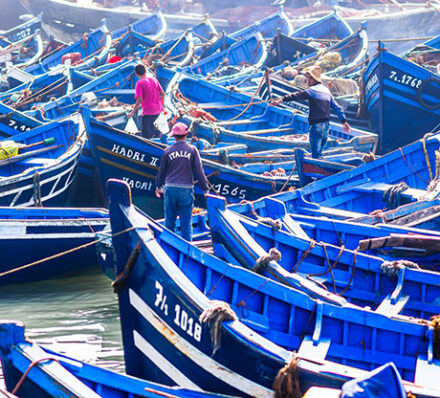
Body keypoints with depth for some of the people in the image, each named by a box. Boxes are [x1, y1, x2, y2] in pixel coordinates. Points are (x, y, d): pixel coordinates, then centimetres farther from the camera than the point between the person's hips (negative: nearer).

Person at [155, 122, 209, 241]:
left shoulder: (168, 151, 3)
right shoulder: (192, 150, -2)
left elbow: (162, 171, 12)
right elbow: (199, 171, -2)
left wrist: (158, 186, 28)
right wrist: (205, 189, 5)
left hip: (170, 188, 2)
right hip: (186, 189, -2)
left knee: (169, 219, 11)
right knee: (186, 221, 2)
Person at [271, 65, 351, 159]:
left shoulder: (313, 90, -9)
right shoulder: (326, 90, 15)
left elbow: (297, 95, -23)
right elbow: (337, 108, 19)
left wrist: (282, 99, -31)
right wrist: (344, 121, 23)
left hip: (316, 126, -8)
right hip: (326, 126, 8)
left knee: (315, 156, -6)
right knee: (318, 153, 19)